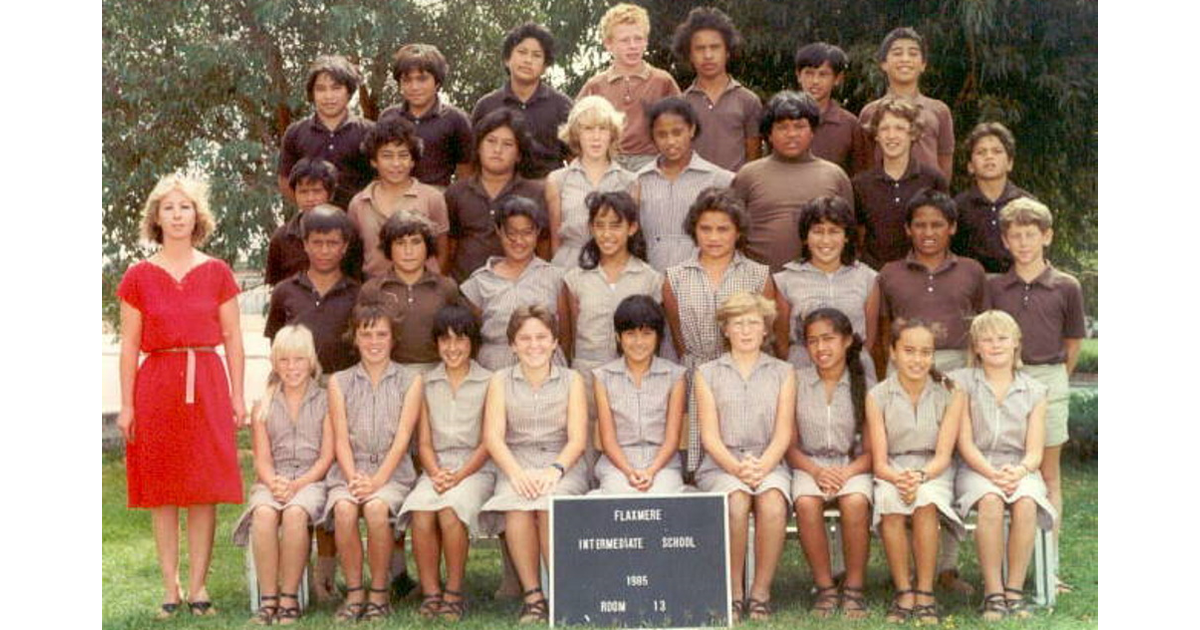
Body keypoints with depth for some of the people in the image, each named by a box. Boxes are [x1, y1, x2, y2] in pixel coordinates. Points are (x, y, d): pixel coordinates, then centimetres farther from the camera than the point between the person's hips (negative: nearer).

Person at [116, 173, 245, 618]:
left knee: (205, 490, -1)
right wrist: (126, 405, -1)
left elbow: (233, 339, 8)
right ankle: (170, 588, 10)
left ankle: (198, 586, 7)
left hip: (207, 385, 0)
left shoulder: (217, 272, 7)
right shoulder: (139, 276, 5)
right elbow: (129, 345, 4)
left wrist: (238, 396, 1)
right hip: (156, 386, 0)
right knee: (162, 493, 2)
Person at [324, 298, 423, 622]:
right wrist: (353, 478, -15)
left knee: (376, 507, -33)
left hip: (392, 472, -1)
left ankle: (379, 593, -16)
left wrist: (377, 481, -16)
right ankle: (354, 593, -17)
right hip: (349, 471, 1)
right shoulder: (339, 383, 13)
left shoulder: (410, 380, 8)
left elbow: (402, 438, -2)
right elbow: (341, 439, 3)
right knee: (344, 508, -31)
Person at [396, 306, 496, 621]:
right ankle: (430, 593, -20)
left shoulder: (488, 383, 5)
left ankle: (454, 592, -17)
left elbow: (487, 443, -1)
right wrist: (436, 474, -9)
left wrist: (459, 475, -13)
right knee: (420, 512, -29)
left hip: (475, 468, -2)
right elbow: (424, 441, 9)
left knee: (450, 510, -32)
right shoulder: (426, 384, 15)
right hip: (435, 468, 2)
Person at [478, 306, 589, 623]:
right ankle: (532, 595, -25)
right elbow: (493, 437, -1)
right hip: (516, 465, 0)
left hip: (562, 465, 0)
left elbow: (577, 438, 1)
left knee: (551, 503, -34)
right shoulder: (500, 381, 11)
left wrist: (555, 470, -18)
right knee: (517, 504, -33)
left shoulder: (571, 380, 11)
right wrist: (517, 473, -19)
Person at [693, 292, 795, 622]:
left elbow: (783, 434, 5)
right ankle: (733, 593, -21)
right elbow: (710, 436, 2)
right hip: (721, 465, -1)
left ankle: (760, 592, -22)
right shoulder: (707, 374, 12)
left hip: (769, 463, 1)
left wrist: (761, 467, -15)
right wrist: (737, 467, -16)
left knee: (772, 504, -33)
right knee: (736, 502, -34)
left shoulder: (783, 373, 15)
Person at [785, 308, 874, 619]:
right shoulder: (796, 382, 4)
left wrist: (846, 472, -18)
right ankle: (825, 588, -18)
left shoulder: (865, 384, 3)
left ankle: (854, 588, -17)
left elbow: (871, 450, 1)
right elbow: (790, 445, 2)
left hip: (852, 466, 0)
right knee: (806, 502, -33)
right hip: (809, 465, 0)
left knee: (855, 501, -34)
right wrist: (816, 471, -16)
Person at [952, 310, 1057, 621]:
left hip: (1020, 469, 2)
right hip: (975, 468, -1)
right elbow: (965, 443, -2)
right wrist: (992, 473, -19)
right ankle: (993, 592, -29)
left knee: (1026, 503, -33)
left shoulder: (1033, 391, 11)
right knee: (991, 501, -35)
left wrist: (1018, 471, -19)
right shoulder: (962, 383, 5)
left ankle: (1015, 590, -24)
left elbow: (1035, 451, 4)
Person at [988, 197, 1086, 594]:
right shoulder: (993, 287, 4)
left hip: (1049, 380, -1)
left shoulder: (1066, 287, 1)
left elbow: (1072, 342, 10)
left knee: (1049, 474, 6)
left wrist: (1054, 378, 10)